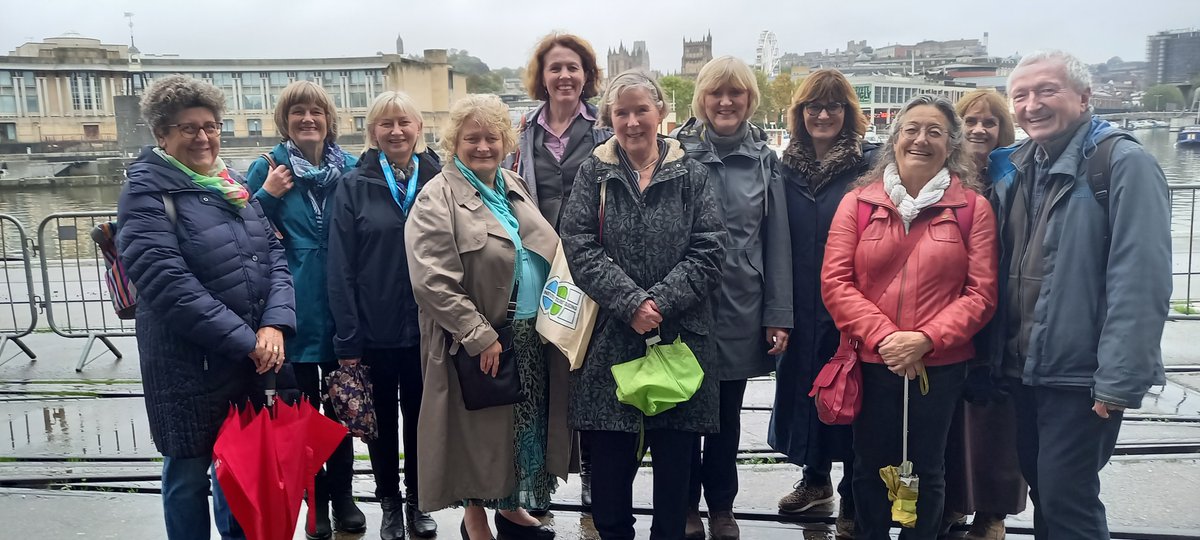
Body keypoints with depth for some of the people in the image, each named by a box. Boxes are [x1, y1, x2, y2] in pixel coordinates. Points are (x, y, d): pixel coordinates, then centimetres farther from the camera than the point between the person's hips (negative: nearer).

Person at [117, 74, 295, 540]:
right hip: (190, 365, -6)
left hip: (254, 358, 6)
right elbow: (168, 283, -20)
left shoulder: (234, 186, 10)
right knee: (191, 472, 9)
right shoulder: (146, 194, -10)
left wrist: (275, 325, -13)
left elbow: (274, 254, 4)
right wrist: (245, 340, -20)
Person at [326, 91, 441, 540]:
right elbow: (341, 269, -6)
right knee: (382, 419, 14)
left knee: (420, 416, 14)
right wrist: (347, 338, -10)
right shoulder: (353, 186, -3)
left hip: (426, 326, 1)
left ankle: (417, 501, 33)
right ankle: (390, 503, 32)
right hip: (374, 329, -1)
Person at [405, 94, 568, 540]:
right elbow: (432, 282, -19)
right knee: (480, 432, 7)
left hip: (532, 336, 7)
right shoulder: (438, 200, -11)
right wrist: (481, 335, -21)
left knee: (524, 426, 17)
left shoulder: (517, 188, 11)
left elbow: (547, 253, 20)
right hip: (479, 344, -6)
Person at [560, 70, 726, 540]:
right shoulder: (593, 174, 5)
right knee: (609, 458, 7)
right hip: (609, 337, 0)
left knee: (675, 457, 10)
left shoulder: (691, 175, 5)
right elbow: (580, 249, -6)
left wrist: (661, 301, -15)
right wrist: (631, 303, -16)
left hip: (679, 336, 0)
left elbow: (709, 252, -3)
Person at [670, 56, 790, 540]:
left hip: (740, 309, 2)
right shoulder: (677, 152, -3)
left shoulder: (765, 160, 5)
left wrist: (779, 315, 0)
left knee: (727, 414, 14)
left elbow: (777, 241, 4)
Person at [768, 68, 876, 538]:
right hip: (800, 308, 4)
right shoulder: (788, 166, 7)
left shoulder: (870, 163, -5)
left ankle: (853, 501, 22)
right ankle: (815, 478, 38)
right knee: (804, 387, 16)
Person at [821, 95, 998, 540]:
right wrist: (883, 337, -16)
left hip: (941, 365, 0)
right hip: (871, 363, 1)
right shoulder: (858, 202, 1)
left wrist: (926, 339, -17)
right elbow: (835, 282, -5)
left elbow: (981, 293, -5)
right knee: (870, 468, 13)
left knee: (927, 470, 14)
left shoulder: (973, 207, 0)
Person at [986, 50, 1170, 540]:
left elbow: (1141, 281, -19)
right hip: (1023, 369, 7)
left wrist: (1119, 381, -22)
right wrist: (996, 352, 6)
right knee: (1043, 493, 18)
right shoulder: (1013, 167, 9)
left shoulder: (1125, 164, -12)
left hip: (1081, 375, -6)